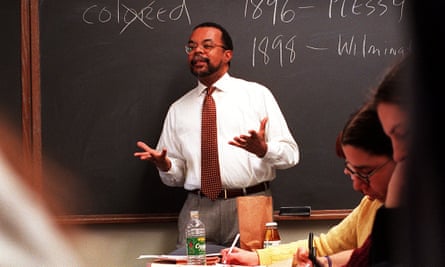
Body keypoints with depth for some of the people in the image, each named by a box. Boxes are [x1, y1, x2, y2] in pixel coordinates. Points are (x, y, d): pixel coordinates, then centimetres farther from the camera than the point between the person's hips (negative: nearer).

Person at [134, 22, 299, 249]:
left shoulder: (257, 94, 7)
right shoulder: (178, 109, 16)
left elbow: (291, 154, 1)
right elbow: (176, 176, 16)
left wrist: (263, 149, -18)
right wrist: (164, 165, -6)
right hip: (198, 212, 2)